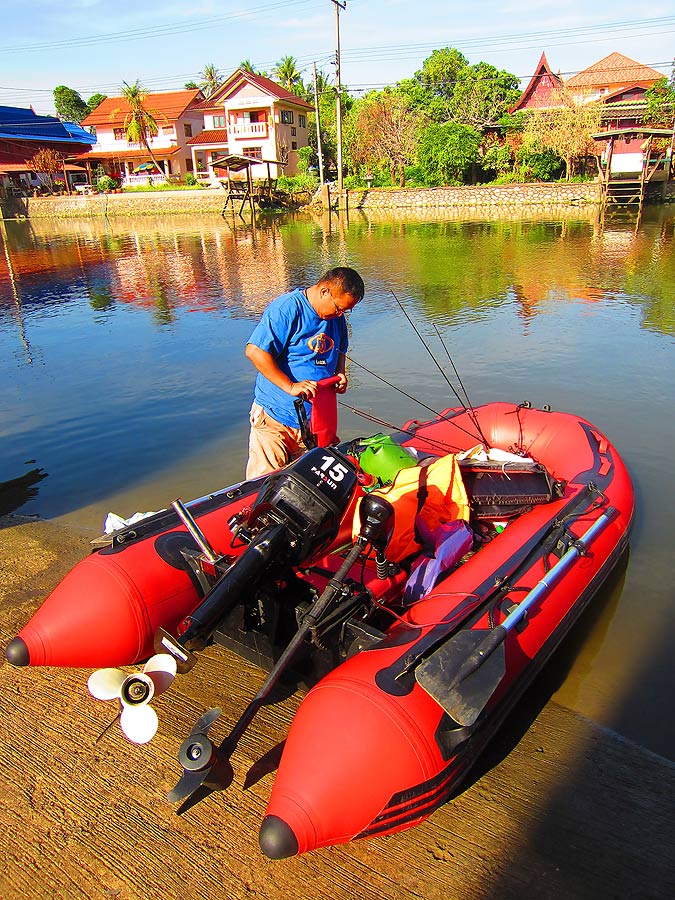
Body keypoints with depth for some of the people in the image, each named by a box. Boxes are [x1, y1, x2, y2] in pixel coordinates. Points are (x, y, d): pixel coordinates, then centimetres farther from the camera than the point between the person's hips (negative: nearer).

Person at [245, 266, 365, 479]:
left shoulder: (336, 316, 8)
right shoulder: (287, 308, -15)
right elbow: (254, 351, -21)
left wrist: (339, 373, 3)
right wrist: (290, 387, -25)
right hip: (274, 417, -6)